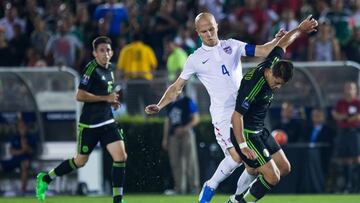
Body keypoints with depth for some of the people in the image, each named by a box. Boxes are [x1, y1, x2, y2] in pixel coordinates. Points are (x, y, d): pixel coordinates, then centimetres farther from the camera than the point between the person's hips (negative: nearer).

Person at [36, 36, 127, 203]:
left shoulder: (110, 69, 10)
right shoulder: (91, 69, -15)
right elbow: (80, 95, -21)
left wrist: (111, 101, 9)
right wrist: (105, 98, -21)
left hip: (107, 121, 7)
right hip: (89, 124, -6)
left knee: (121, 156, -9)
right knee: (80, 161, 7)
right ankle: (45, 178, 28)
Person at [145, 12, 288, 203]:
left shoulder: (232, 46, 9)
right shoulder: (195, 59, 3)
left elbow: (263, 50, 4)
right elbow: (176, 88, 8)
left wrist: (277, 40, -15)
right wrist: (159, 106, -4)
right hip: (223, 115, -4)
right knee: (236, 156, -21)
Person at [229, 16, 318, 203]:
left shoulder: (272, 63, -6)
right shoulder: (255, 85, -30)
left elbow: (281, 44, 15)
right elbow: (236, 116, -31)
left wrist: (299, 30, 31)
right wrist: (242, 145, -35)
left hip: (259, 130, 10)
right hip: (246, 133, -10)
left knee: (284, 167, 12)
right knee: (272, 177, -16)